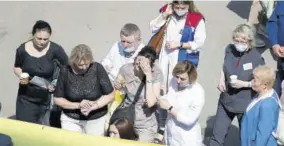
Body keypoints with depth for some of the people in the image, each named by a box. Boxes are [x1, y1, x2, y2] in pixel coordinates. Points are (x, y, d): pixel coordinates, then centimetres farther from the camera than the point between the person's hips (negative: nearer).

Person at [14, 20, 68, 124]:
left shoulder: (55, 49, -16)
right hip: (27, 97, 1)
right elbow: (17, 67, 8)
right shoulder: (22, 49, -10)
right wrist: (21, 76, -12)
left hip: (47, 97, -1)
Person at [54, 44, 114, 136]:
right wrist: (78, 105, -17)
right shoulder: (65, 72, -11)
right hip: (70, 119, 1)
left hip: (96, 119, -1)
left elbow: (110, 95, -9)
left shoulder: (97, 69, -15)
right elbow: (57, 99, -4)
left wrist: (92, 106, -21)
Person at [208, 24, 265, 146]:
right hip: (226, 101, 4)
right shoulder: (230, 50, -4)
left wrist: (244, 84, -23)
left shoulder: (256, 58, -17)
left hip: (245, 104, -4)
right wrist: (221, 80, -2)